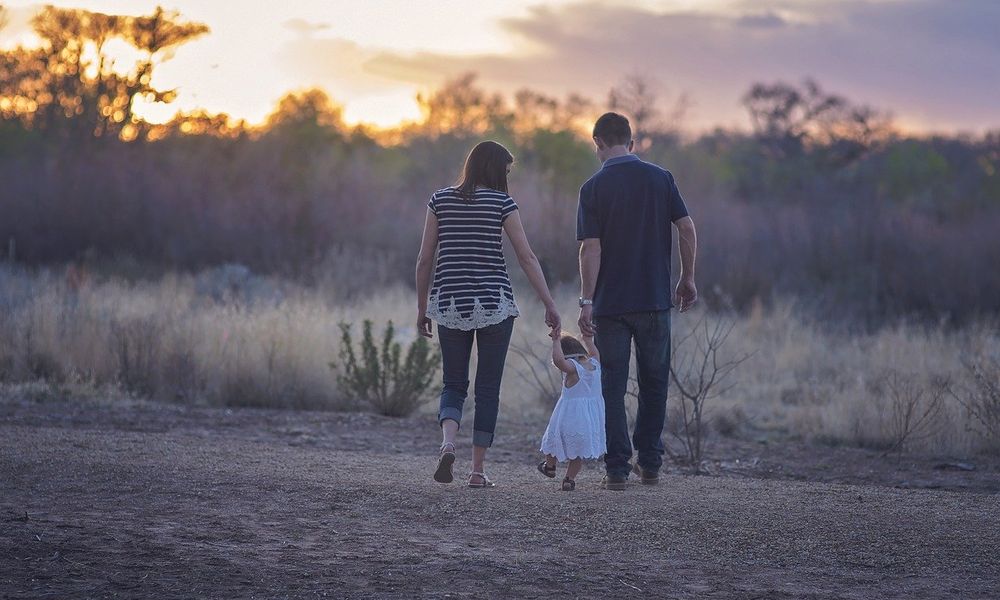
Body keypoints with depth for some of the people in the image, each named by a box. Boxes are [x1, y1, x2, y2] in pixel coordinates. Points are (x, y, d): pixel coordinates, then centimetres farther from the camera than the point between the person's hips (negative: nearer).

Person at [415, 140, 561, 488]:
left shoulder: (441, 200, 5)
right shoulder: (502, 202, -3)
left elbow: (424, 259, 5)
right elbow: (527, 258, -5)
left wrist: (422, 307, 13)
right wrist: (549, 305, -1)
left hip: (450, 303, 2)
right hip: (494, 303, -2)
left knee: (453, 385, 12)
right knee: (488, 388, 7)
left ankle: (448, 443, -16)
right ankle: (478, 470, 6)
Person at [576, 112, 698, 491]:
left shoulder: (594, 188, -4)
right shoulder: (661, 178, 2)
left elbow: (591, 248, -10)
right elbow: (687, 229, -2)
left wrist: (586, 301, -10)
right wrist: (687, 280, 8)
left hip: (610, 303, -2)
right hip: (655, 299, 2)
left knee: (613, 387, 4)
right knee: (654, 382, 15)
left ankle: (618, 469, 0)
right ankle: (649, 463, 18)